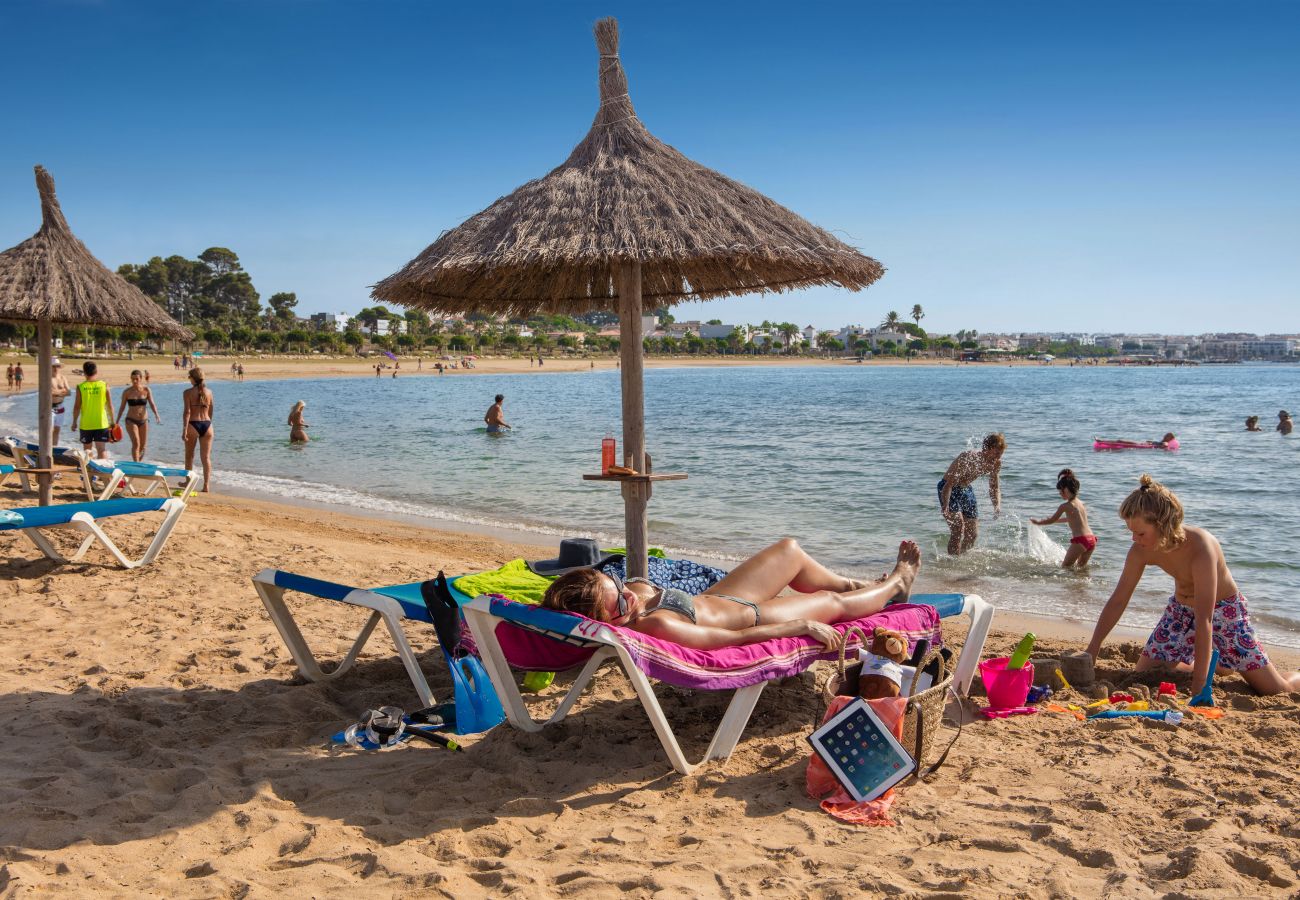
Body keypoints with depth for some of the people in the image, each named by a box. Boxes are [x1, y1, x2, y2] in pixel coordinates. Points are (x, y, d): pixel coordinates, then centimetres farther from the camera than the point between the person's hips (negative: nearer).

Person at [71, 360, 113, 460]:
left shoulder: (80, 387, -5)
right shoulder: (104, 385, -4)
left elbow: (77, 407, -3)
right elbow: (110, 406, -2)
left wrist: (74, 421, 9)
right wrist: (112, 421, 8)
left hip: (85, 424, 0)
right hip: (101, 423, 0)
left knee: (87, 451, 15)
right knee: (102, 449, -3)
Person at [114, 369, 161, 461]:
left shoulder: (147, 390, 0)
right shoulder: (127, 392, -3)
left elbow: (152, 404, -4)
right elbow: (122, 407, 5)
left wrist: (156, 415, -21)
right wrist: (117, 422, 6)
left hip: (144, 421, 2)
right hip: (131, 421, -2)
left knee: (143, 446, 7)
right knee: (136, 443, -16)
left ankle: (138, 462, 27)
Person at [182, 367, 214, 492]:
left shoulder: (188, 392, -6)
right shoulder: (209, 392, 6)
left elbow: (187, 412, -13)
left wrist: (184, 429, -14)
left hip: (193, 425, -3)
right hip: (207, 425, 3)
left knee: (189, 455, 16)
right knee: (206, 457, 3)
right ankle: (206, 485, -2)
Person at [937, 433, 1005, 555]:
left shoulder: (996, 463, -11)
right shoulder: (967, 458, -32)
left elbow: (994, 487, 3)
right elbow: (949, 485, -34)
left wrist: (997, 505, -17)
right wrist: (945, 508, -47)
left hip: (966, 489, 7)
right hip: (949, 489, -7)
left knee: (973, 533, 7)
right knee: (958, 527, -22)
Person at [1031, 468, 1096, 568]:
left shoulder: (1065, 506, -6)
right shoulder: (1081, 503, 16)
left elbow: (1051, 520, 6)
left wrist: (1038, 522, 23)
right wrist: (1057, 519, 44)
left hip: (1080, 540, -7)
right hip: (1092, 539, 7)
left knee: (1065, 566, 3)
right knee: (1081, 566, 22)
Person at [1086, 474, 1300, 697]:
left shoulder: (1200, 548, -37)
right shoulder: (1141, 551, -21)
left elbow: (1204, 621, -39)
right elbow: (1118, 600, -10)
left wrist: (1198, 688, -39)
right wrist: (1091, 650, -16)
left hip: (1224, 609, -5)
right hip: (1181, 610, 5)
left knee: (1278, 691, -6)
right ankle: (1210, 665, 26)